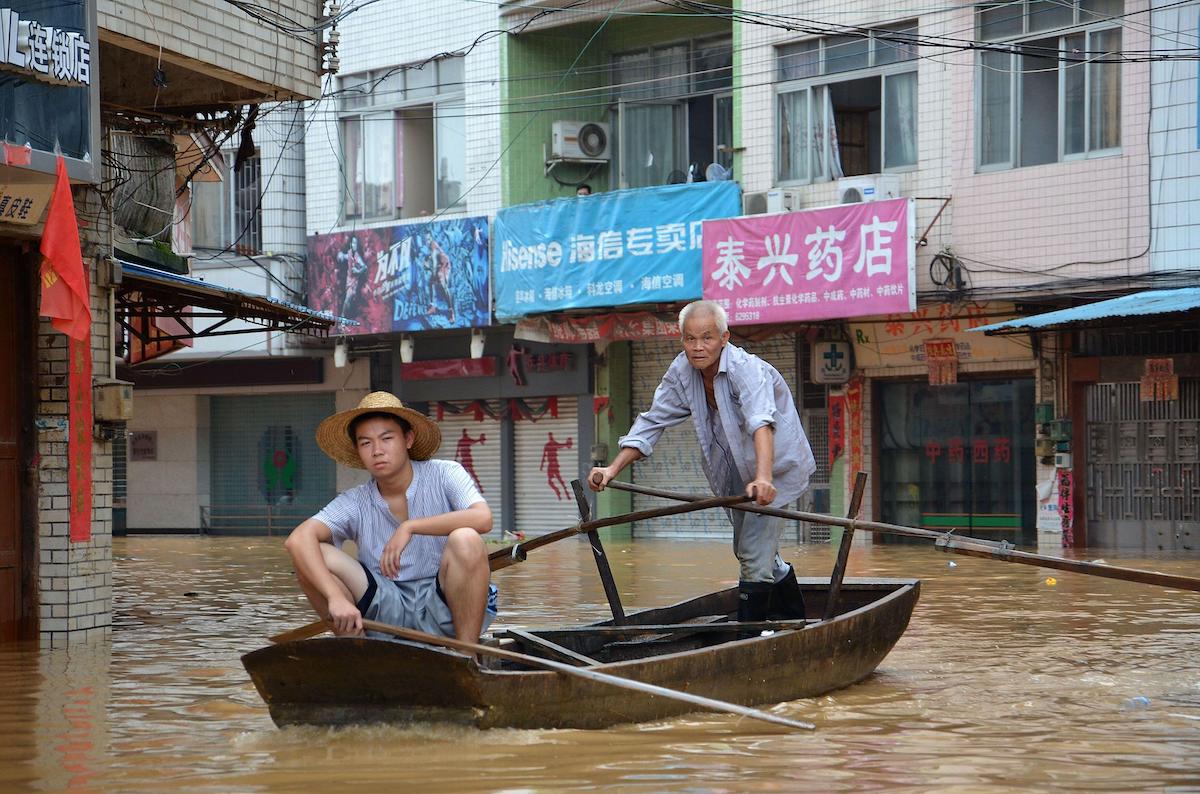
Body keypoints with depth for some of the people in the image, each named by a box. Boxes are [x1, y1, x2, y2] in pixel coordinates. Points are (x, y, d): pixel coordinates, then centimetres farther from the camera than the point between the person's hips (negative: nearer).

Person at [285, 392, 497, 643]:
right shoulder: (355, 503, 1)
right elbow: (299, 539, -15)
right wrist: (336, 597, -32)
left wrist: (409, 527, -25)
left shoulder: (445, 475, -3)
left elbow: (483, 518, -23)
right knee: (315, 555, -13)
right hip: (389, 613, 2)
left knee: (464, 539, -31)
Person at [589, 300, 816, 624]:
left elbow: (761, 422, -45)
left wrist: (763, 478, -62)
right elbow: (652, 423, -4)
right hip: (735, 473, 8)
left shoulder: (745, 369, -30)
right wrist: (613, 469, -15)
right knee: (748, 552, 20)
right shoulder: (681, 372, -9)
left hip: (777, 465, -8)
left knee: (754, 557, -15)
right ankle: (795, 620, 40)